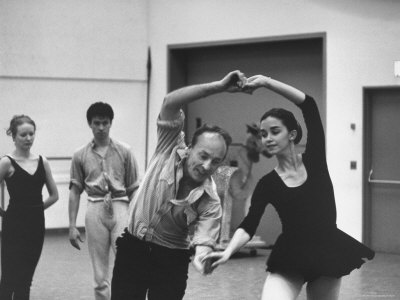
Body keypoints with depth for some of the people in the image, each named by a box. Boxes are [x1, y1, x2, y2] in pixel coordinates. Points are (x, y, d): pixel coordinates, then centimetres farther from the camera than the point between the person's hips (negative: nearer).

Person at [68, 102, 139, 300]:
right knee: (100, 274, 6)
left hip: (120, 207, -1)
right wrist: (72, 226, 5)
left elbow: (133, 189, 7)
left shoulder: (124, 152, 4)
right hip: (95, 210, 1)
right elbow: (75, 191, 9)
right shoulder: (80, 155, 7)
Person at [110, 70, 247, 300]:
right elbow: (170, 103, -26)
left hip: (171, 258, -1)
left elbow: (203, 243, -25)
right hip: (132, 247, 1)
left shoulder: (210, 203, -17)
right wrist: (218, 86, -36)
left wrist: (203, 260, -51)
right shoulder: (171, 151, -14)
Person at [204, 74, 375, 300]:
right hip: (289, 262, -1)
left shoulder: (314, 159, 1)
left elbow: (309, 105, -8)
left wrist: (267, 82, -13)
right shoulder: (267, 184, 0)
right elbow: (248, 226, -9)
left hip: (327, 256, 1)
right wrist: (228, 252, -29)